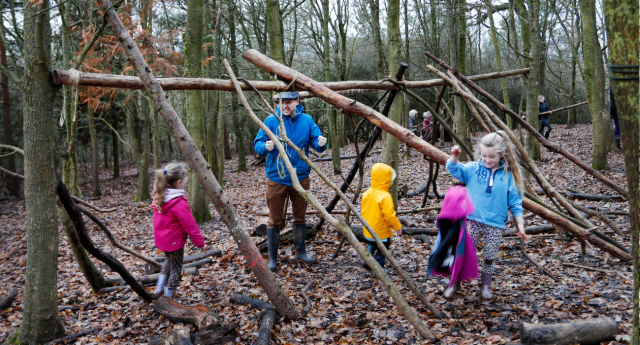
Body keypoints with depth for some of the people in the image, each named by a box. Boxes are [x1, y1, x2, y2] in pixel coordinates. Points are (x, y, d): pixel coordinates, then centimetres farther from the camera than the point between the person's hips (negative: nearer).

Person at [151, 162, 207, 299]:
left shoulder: (159, 198, -4)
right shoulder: (180, 204, -28)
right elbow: (190, 226, -22)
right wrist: (201, 243, -10)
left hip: (161, 240, 8)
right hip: (174, 242, -8)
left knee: (170, 260, 31)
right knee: (176, 268, 12)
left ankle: (159, 289, 29)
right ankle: (170, 298, 22)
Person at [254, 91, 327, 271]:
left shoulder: (307, 120, 1)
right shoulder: (271, 120, -6)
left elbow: (316, 142, 1)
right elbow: (257, 143, -5)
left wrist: (321, 143, -23)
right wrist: (265, 146, -28)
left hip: (301, 177, 3)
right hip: (276, 178, -2)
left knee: (300, 216, 15)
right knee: (274, 219, 3)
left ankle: (300, 252, 32)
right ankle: (272, 258, 17)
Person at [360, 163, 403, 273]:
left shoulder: (367, 193, -4)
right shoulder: (385, 197, -26)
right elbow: (389, 215, -25)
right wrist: (398, 227, -13)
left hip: (368, 231, 7)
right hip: (381, 232, -7)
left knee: (371, 246, 29)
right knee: (381, 250, 12)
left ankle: (367, 261, 36)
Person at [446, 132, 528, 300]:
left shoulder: (508, 176, -1)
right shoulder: (473, 169, 0)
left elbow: (515, 202, 3)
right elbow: (454, 169, -3)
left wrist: (520, 225, 2)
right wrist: (455, 157, -24)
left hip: (496, 224, 0)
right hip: (473, 221, 0)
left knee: (490, 258, 7)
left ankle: (485, 286, 26)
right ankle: (455, 282, 17)